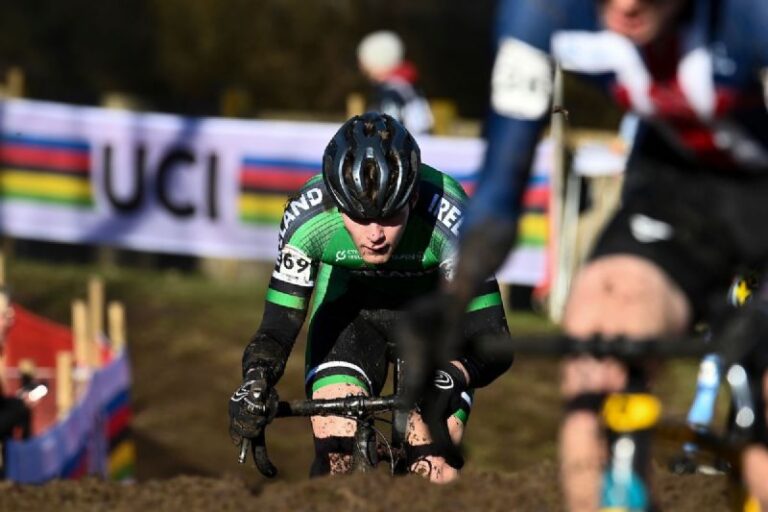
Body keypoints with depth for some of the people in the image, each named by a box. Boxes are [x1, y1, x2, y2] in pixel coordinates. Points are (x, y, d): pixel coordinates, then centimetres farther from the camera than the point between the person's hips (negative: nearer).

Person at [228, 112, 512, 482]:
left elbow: (491, 339, -34)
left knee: (435, 478, -15)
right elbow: (277, 329, -24)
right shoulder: (306, 218, -32)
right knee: (334, 461, -19)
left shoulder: (446, 216, -36)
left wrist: (451, 377, -55)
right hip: (348, 310, 1)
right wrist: (254, 382, -45)